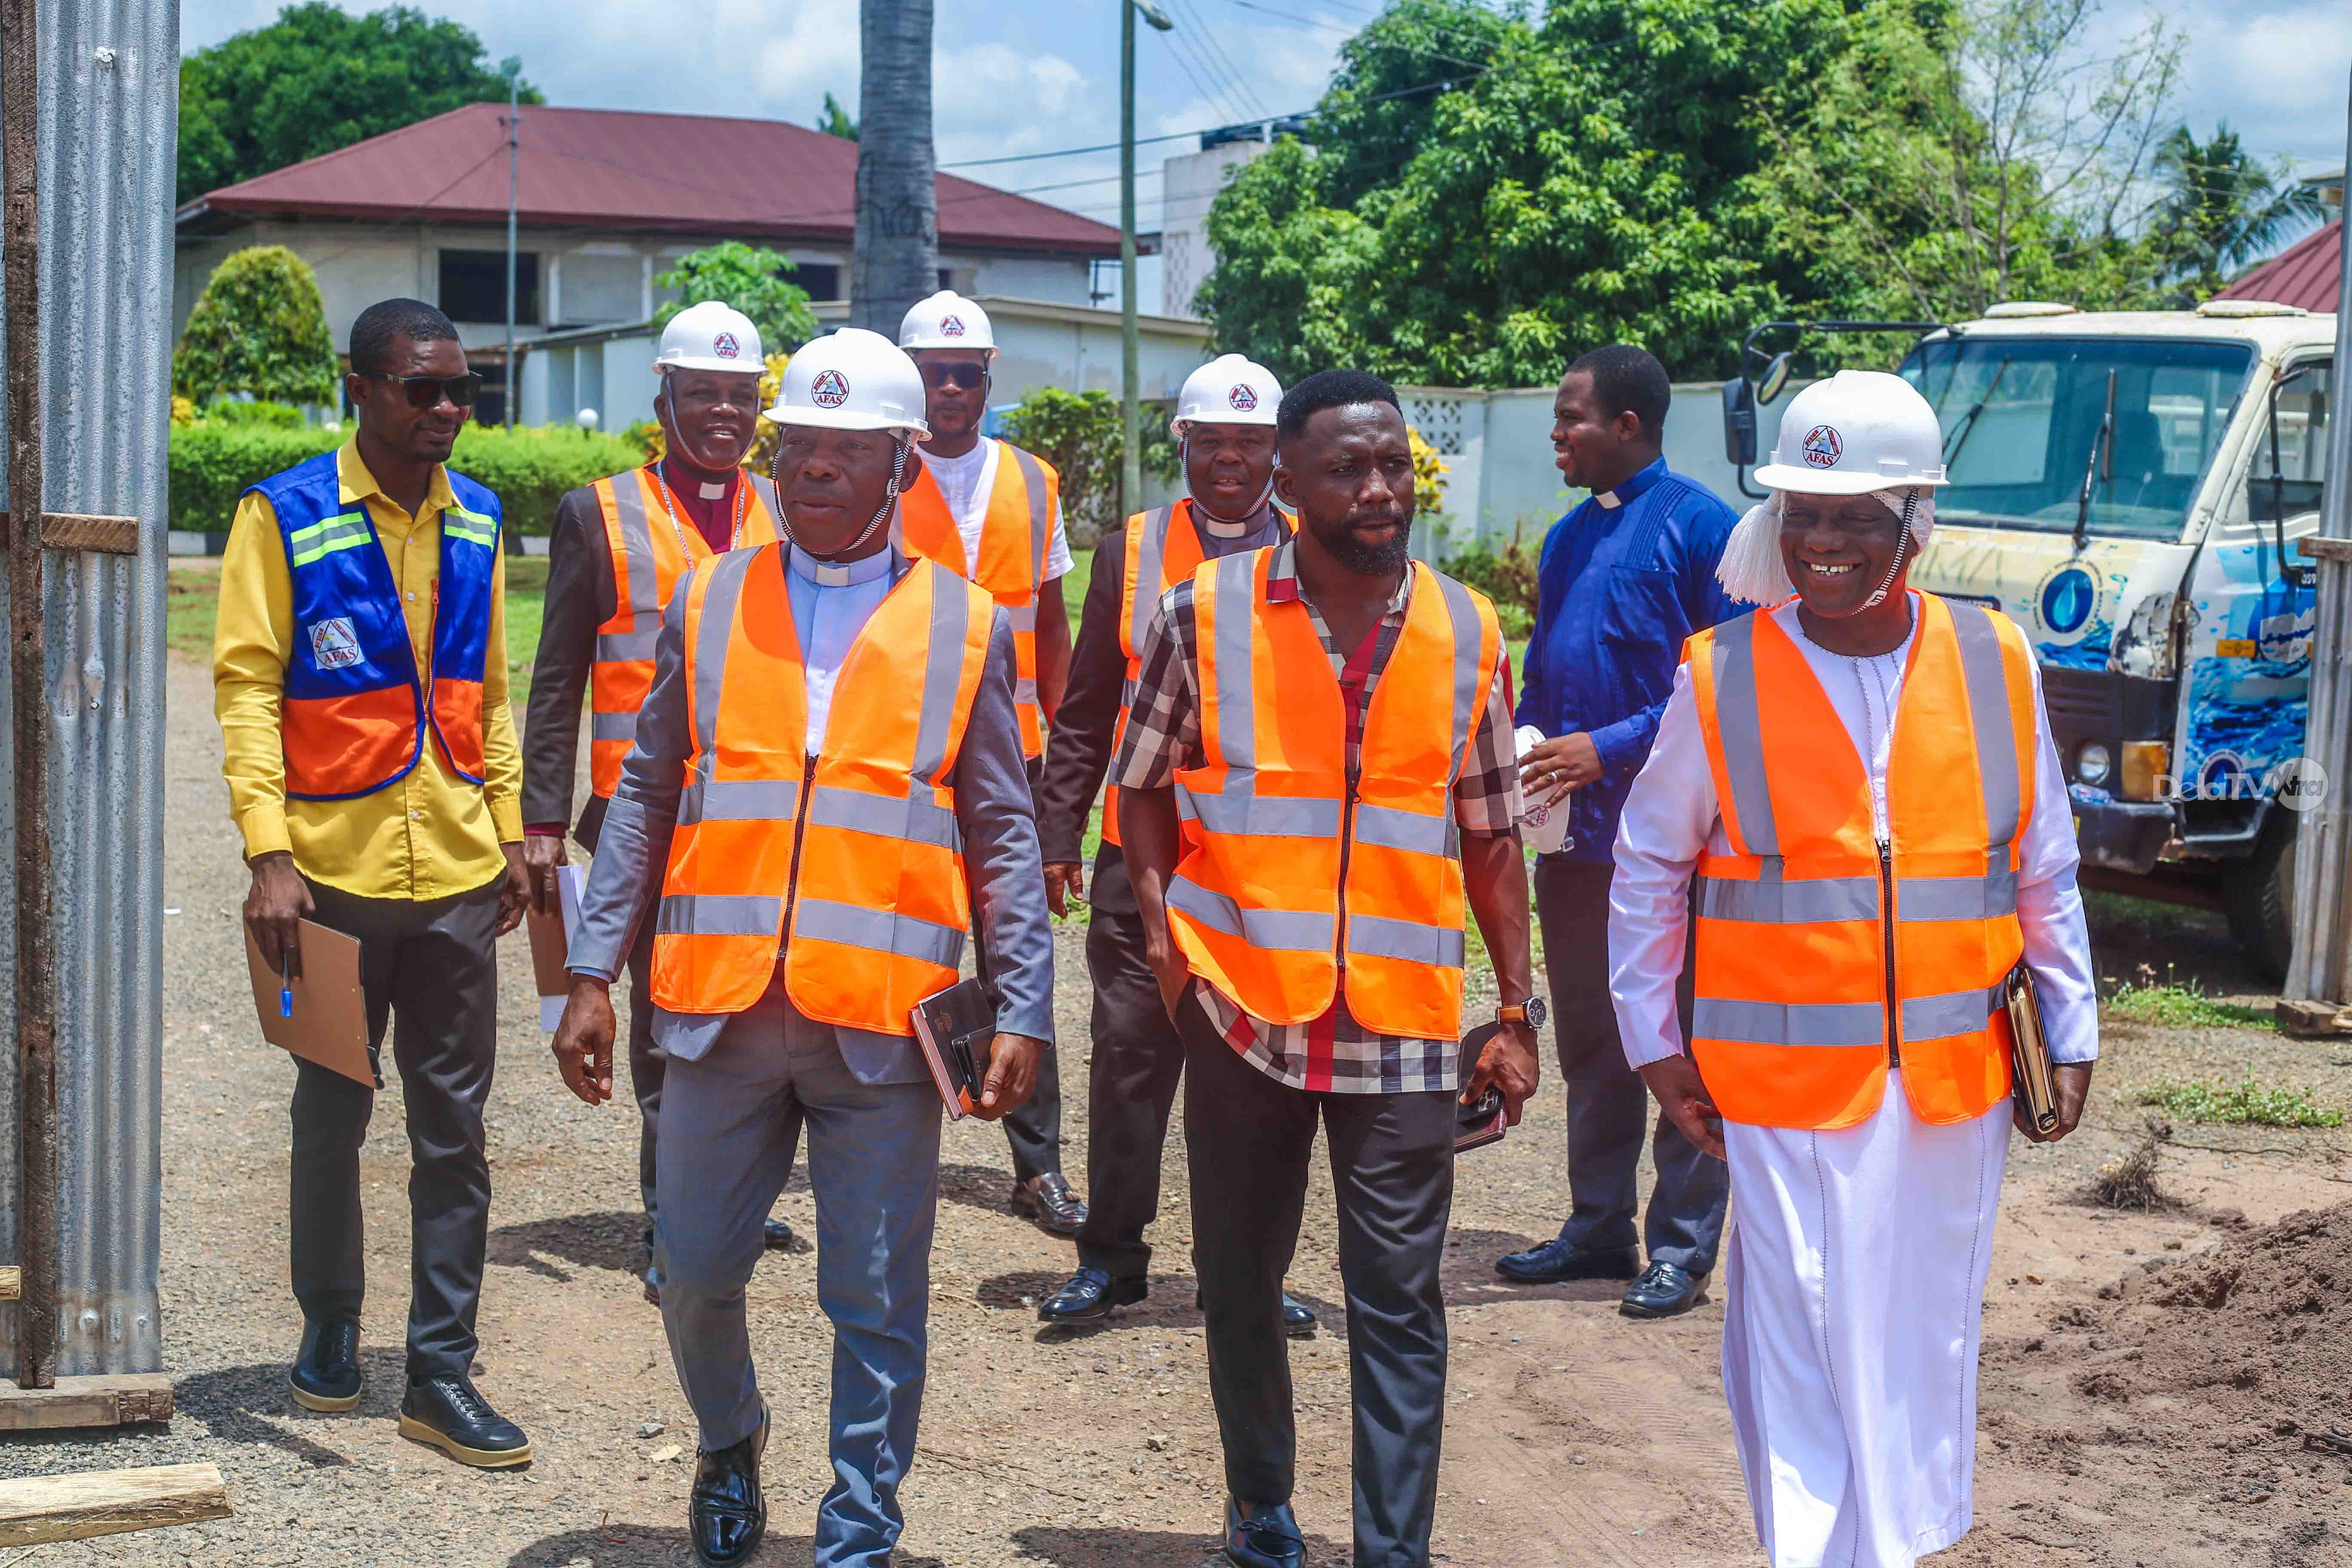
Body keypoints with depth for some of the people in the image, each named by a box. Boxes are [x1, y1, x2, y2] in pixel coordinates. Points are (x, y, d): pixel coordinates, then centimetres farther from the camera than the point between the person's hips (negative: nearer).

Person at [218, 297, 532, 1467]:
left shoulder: (474, 521, 8)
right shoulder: (285, 517, -6)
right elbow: (245, 687, -9)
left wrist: (509, 830, 12)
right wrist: (269, 853, -16)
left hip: (457, 876, 4)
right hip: (335, 874, -4)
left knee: (454, 1128, 4)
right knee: (332, 1116, 10)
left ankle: (442, 1371, 10)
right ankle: (329, 1324, 30)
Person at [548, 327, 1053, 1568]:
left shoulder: (962, 625, 4)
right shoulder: (708, 604, 8)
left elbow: (1004, 836, 5)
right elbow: (646, 801, 10)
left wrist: (1023, 1012, -2)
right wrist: (594, 972, 4)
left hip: (883, 1022, -2)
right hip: (721, 1007, 2)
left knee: (878, 1305, 2)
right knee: (694, 1270, 10)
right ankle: (729, 1438, 40)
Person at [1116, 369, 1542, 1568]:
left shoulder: (1464, 633, 3)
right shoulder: (1205, 614, -3)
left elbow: (1489, 834, 8)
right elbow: (1142, 785, 6)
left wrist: (1517, 1010, 5)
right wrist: (1163, 931, -7)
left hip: (1403, 1028, 0)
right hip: (1241, 1010, 0)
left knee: (1399, 1306, -1)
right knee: (1238, 1282, 13)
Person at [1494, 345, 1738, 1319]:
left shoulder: (1699, 527, -9)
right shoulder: (1570, 538, 15)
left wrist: (1609, 749, -18)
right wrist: (1518, 761, 4)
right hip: (1575, 833, 8)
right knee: (1588, 1040, 14)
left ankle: (1682, 1246, 9)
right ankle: (1598, 1228, 25)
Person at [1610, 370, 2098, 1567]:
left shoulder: (1995, 667, 2)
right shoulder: (1721, 678, -4)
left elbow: (2047, 873, 11)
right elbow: (1648, 869, 4)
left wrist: (2071, 1034, 11)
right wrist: (1656, 1045, 2)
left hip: (1954, 1075, 3)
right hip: (1783, 1080, -3)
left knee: (1926, 1336, 13)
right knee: (1802, 1345, -3)